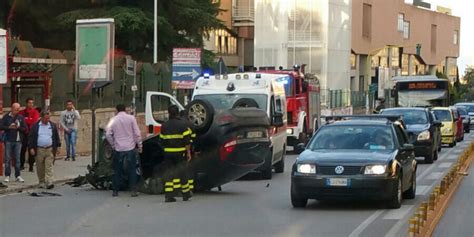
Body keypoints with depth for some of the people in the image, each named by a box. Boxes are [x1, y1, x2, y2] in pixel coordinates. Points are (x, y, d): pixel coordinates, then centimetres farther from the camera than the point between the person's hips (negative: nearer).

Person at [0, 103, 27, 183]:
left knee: (17, 159, 3)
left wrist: (18, 127, -14)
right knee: (7, 159, 2)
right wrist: (9, 127, -15)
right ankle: (7, 176, 7)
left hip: (18, 141, 1)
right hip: (8, 140, -1)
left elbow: (25, 129, 4)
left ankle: (18, 176, 8)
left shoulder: (21, 118, 6)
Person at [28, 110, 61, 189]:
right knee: (40, 168, 6)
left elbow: (57, 137, 15)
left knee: (49, 167, -8)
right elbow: (31, 137, 3)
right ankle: (42, 182, 17)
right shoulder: (35, 126, 3)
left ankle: (49, 183, -14)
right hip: (39, 150, 0)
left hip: (50, 150, 0)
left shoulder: (53, 126, 9)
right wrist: (31, 148, -4)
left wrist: (58, 147, 11)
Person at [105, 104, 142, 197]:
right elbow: (137, 133, -4)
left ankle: (115, 191, 13)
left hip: (118, 149, 1)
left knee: (117, 170, 11)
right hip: (130, 148, -1)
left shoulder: (113, 120, 1)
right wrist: (139, 145, 5)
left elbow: (108, 134, -2)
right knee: (132, 170, 6)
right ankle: (133, 190, 1)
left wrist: (113, 145, 10)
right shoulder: (131, 118, -2)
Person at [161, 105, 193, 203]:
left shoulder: (164, 126, 4)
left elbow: (162, 140, 9)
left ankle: (168, 196, -3)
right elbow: (187, 140, -9)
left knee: (169, 172, 3)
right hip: (180, 152, -2)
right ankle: (186, 194, 15)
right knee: (181, 172, 7)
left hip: (168, 153, 2)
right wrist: (188, 152, -3)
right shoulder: (182, 124, -6)